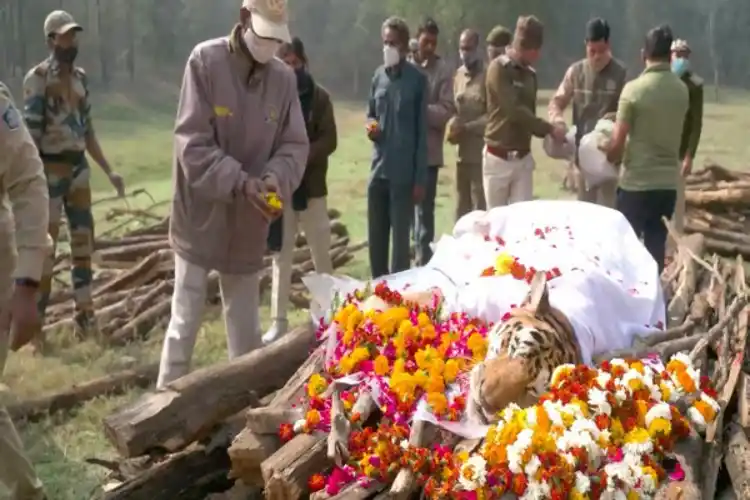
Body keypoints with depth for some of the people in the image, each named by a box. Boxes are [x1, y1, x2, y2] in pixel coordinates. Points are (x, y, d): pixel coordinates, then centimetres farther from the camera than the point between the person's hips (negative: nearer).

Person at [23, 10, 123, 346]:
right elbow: (30, 134, -15)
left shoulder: (81, 78, 10)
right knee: (45, 246, -5)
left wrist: (109, 171, 14)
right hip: (50, 171, -7)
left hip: (79, 167, 7)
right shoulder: (37, 79, -11)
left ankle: (85, 316, 19)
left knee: (84, 240, 9)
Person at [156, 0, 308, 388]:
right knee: (184, 324, 3)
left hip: (247, 226, 4)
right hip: (201, 218, -4)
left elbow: (295, 145, 3)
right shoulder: (205, 61, -13)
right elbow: (192, 143, -17)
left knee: (247, 330, 15)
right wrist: (239, 182, -28)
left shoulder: (284, 77, -1)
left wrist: (276, 178, -19)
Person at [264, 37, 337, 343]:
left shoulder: (319, 97, 1)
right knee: (281, 257, 8)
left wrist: (301, 157, -19)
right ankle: (279, 321, 15)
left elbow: (329, 140, -4)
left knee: (322, 256, 8)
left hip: (311, 188, 0)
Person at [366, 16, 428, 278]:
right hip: (378, 168, 5)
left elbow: (421, 131, -5)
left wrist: (420, 178, -7)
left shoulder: (417, 79, -7)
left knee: (401, 237, 1)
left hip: (404, 172, -5)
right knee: (376, 237, 12)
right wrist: (370, 126, -5)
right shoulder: (378, 76, 8)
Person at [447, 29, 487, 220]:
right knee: (461, 210, 11)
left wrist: (466, 128, -17)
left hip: (481, 154, -7)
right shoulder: (458, 75, 14)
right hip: (462, 153, 7)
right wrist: (452, 126, -2)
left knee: (480, 211, -6)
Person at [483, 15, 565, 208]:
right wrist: (549, 129, -17)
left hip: (523, 158, 5)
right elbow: (514, 110, -18)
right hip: (498, 158, -5)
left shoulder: (530, 74, 10)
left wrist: (546, 130, -6)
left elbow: (528, 113, 13)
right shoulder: (498, 68, -10)